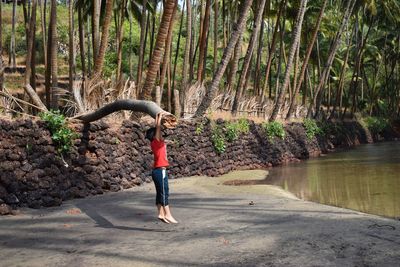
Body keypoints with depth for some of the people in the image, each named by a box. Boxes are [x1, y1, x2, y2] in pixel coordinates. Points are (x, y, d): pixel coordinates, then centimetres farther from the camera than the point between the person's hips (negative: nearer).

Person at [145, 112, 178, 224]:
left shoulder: (156, 143, 11)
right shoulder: (156, 142, -11)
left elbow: (157, 128, 20)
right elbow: (158, 128, -17)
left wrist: (158, 117, 22)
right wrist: (160, 117, -8)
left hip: (159, 171, 9)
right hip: (160, 171, -9)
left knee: (160, 193, 9)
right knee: (164, 193, -8)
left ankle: (161, 214, 11)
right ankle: (168, 215, -8)